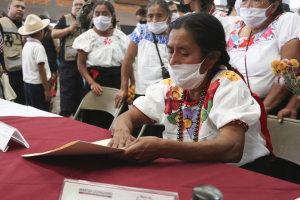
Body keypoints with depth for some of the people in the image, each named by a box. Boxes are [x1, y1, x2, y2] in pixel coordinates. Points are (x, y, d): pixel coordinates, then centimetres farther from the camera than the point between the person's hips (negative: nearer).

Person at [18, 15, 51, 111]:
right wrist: (47, 90, -16)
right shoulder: (38, 47, -16)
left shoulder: (26, 45, 8)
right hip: (37, 85, -9)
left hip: (27, 83, 9)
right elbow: (41, 70, -19)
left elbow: (28, 66, 13)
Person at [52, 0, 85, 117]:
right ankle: (65, 116, 6)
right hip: (68, 63, -3)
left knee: (80, 91, 10)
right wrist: (69, 28, -13)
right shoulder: (65, 19, 3)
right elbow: (54, 34, -3)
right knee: (67, 91, 0)